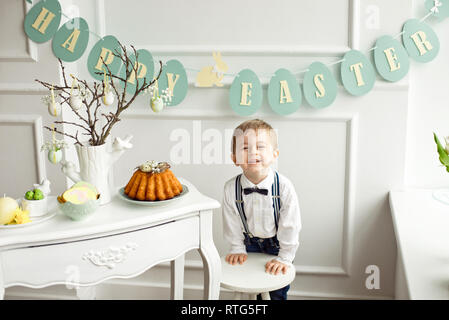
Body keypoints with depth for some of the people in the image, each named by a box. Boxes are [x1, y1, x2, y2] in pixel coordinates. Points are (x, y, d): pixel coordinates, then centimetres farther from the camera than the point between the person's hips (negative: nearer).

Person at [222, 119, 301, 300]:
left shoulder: (284, 187, -28)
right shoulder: (231, 188, -21)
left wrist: (284, 258, -16)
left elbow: (290, 226, -19)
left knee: (278, 293, 10)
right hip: (249, 243, 2)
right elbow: (232, 223, -5)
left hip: (276, 244, -2)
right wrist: (237, 249, 1)